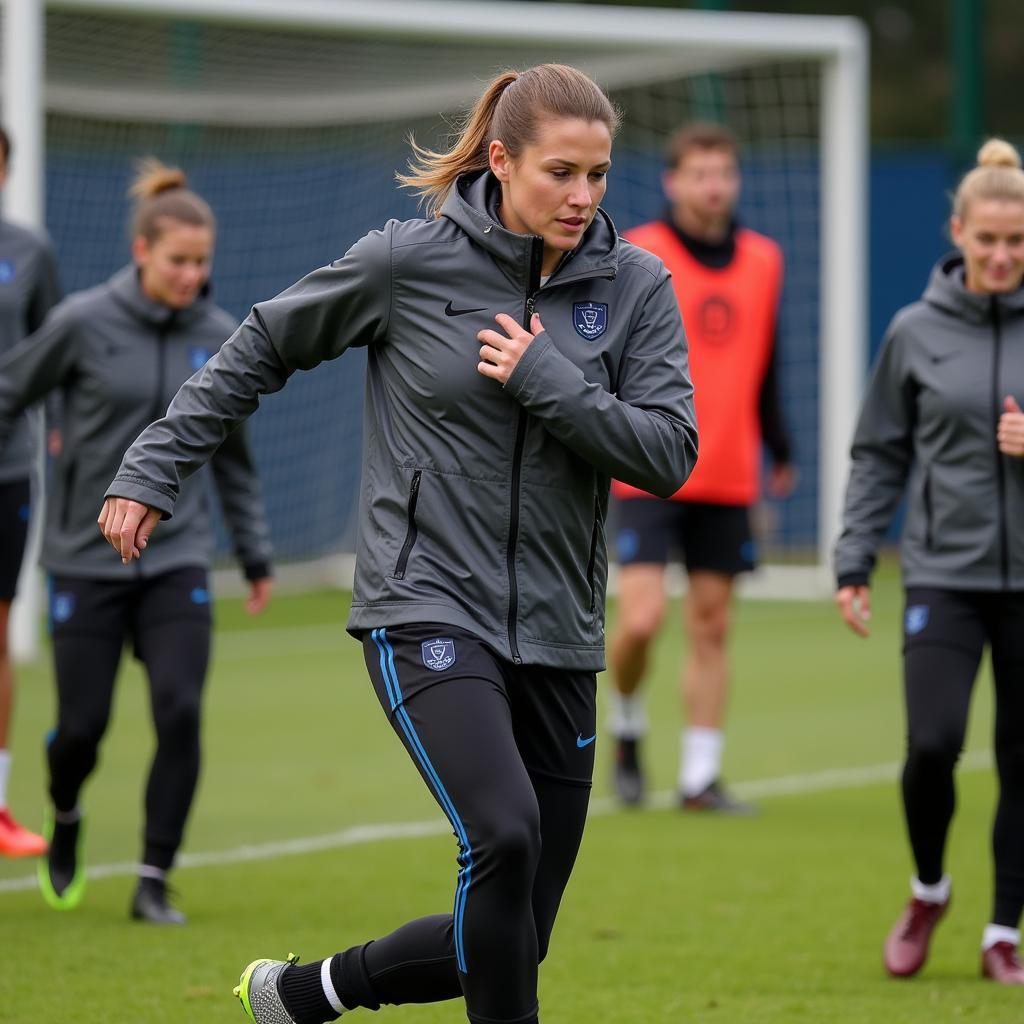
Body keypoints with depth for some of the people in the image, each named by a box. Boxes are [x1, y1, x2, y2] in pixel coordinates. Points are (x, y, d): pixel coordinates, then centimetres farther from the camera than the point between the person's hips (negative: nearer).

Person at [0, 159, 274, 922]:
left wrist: (255, 555, 15)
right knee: (82, 726, 0)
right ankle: (65, 817, 35)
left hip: (176, 561, 2)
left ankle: (154, 881, 0)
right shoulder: (84, 323, -9)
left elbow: (234, 455, 13)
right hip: (87, 559, -2)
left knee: (180, 713, -13)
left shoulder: (220, 338, 1)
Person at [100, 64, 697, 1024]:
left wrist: (546, 383, -15)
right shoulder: (408, 260, -5)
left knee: (508, 936, 5)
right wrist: (152, 468, 8)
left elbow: (669, 452, -4)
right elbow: (261, 349, 8)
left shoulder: (635, 286, 2)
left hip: (555, 630, 4)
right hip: (426, 607, -4)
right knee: (504, 834, -29)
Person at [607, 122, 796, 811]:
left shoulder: (763, 261, 9)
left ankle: (701, 776, 12)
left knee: (712, 626, 5)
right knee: (642, 619, -14)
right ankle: (628, 728, 15)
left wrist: (780, 450, 21)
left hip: (728, 480, 4)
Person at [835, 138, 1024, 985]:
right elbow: (879, 455, 7)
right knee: (932, 744, -12)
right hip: (945, 573, 0)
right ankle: (928, 890, 15)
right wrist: (853, 560, 2)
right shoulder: (916, 332, 2)